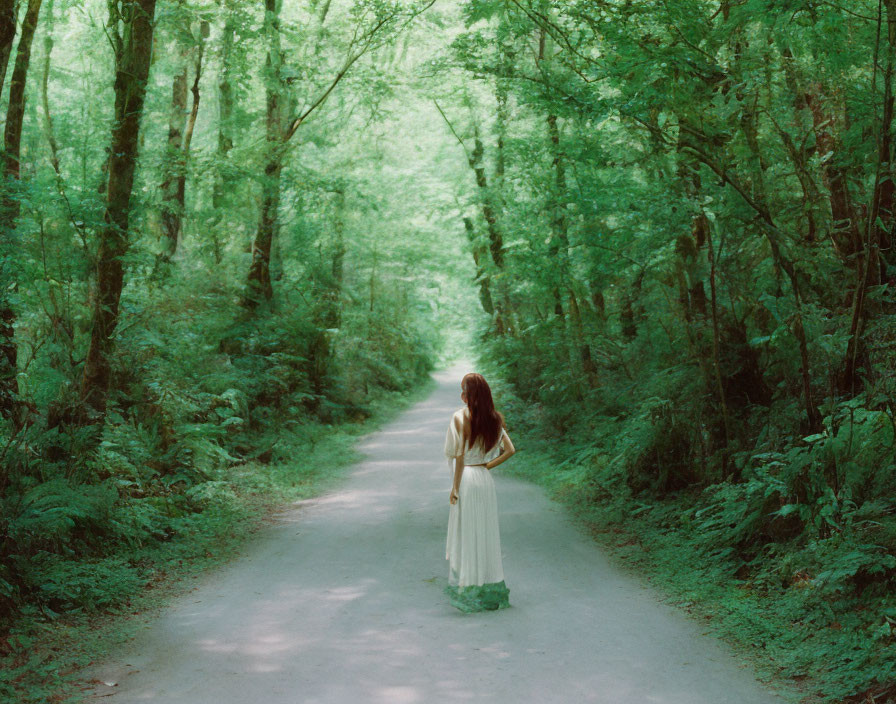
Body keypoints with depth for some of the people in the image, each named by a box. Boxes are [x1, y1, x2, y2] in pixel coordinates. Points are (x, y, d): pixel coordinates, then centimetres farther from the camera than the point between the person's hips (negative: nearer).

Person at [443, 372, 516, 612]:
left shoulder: (460, 417, -12)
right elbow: (510, 449, 2)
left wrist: (455, 486, -8)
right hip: (486, 480, 5)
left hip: (466, 479, -5)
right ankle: (490, 589, 18)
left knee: (466, 534, 2)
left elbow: (459, 455, -13)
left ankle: (469, 590, 7)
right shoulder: (494, 419, 4)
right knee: (487, 533, 12)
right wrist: (488, 465, 3)